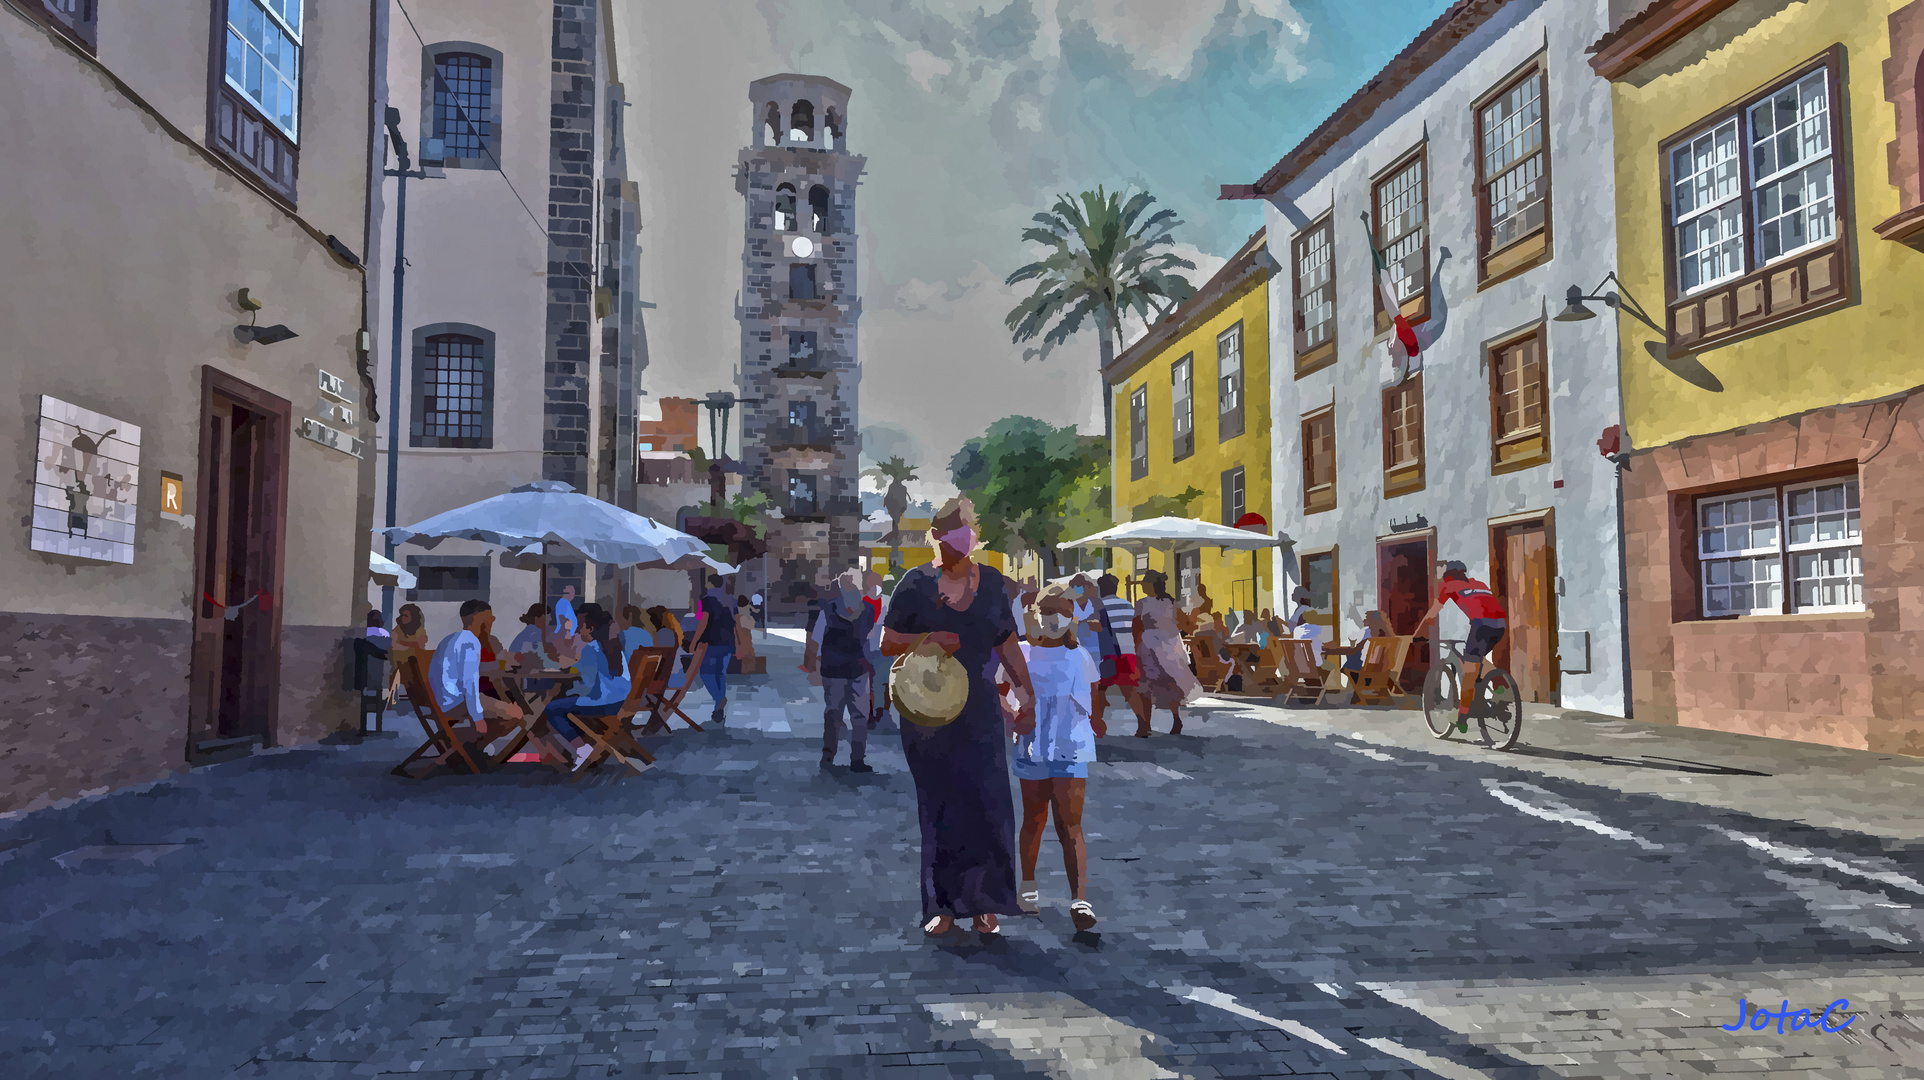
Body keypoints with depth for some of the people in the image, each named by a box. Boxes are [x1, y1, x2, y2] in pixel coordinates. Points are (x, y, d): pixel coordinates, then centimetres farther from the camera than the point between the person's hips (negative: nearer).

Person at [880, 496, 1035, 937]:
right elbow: (888, 643, 0)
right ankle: (944, 905, 14)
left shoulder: (993, 582, 7)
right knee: (939, 808, 2)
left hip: (980, 711, 2)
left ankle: (984, 902, 10)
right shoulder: (915, 583, -1)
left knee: (989, 803, -3)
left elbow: (1008, 645, 13)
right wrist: (926, 639, -17)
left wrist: (1026, 694, 8)